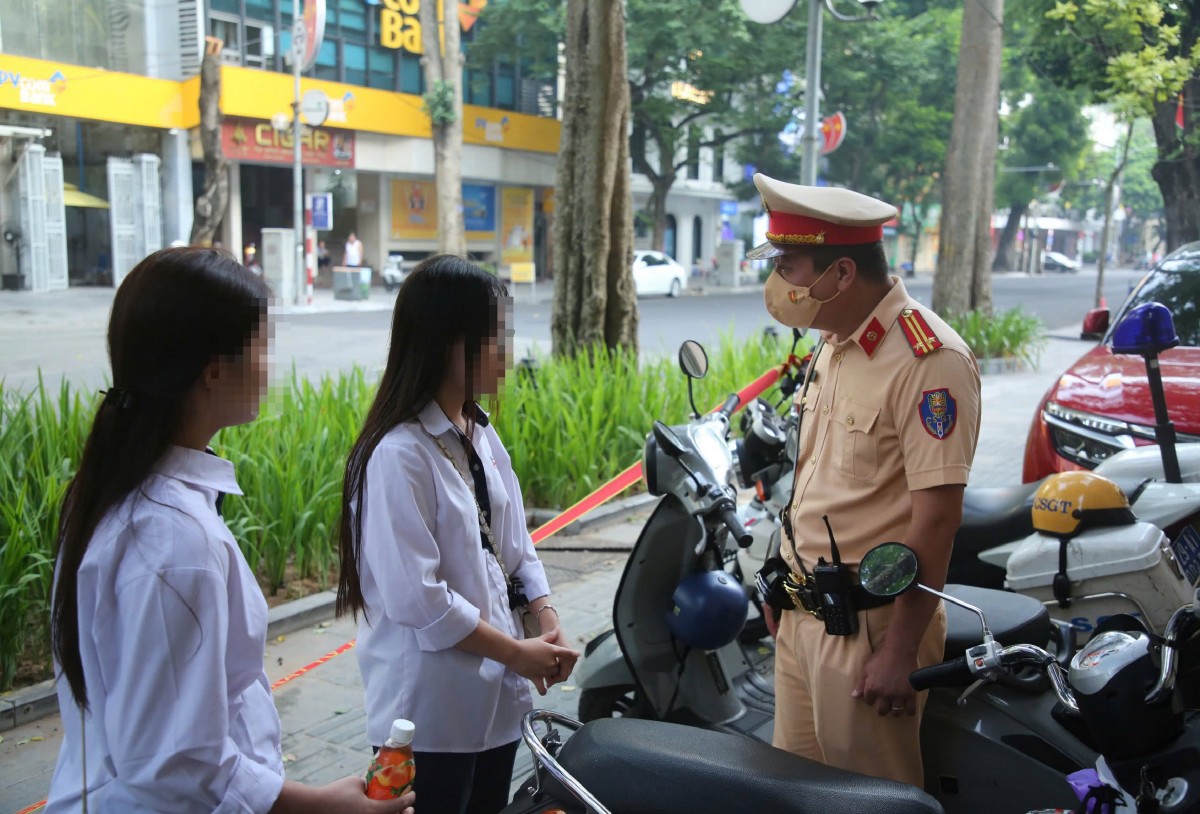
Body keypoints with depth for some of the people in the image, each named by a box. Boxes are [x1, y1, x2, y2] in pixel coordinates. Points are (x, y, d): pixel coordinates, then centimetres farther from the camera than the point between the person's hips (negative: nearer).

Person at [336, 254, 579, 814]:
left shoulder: (481, 435, 6)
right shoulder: (399, 453, -20)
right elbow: (416, 598, -23)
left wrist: (547, 622, -5)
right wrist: (517, 652, -15)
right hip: (430, 710, -8)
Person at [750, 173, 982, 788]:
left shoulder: (927, 358, -18)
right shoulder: (833, 346, 10)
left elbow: (938, 514, -22)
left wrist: (899, 652, -21)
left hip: (869, 624, -8)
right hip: (802, 617, 9)